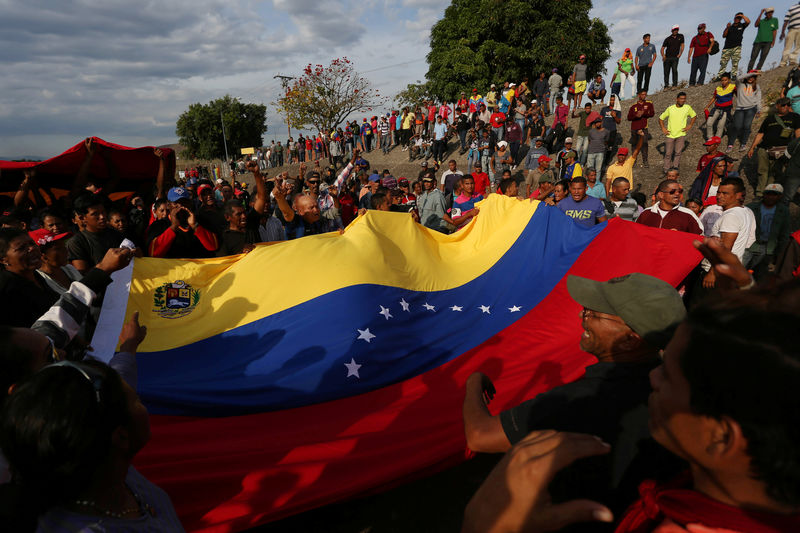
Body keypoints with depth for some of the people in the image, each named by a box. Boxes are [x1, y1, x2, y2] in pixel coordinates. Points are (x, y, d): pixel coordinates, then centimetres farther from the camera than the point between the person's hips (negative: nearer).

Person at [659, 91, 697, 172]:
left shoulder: (687, 107, -1)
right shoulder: (670, 108, -3)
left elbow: (694, 116, 15)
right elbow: (661, 118, 7)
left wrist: (690, 126, 3)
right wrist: (663, 128, -3)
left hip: (681, 134, 0)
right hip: (670, 135, 0)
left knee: (678, 152, -9)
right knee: (668, 153, 4)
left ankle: (675, 167, 6)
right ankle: (666, 170, 16)